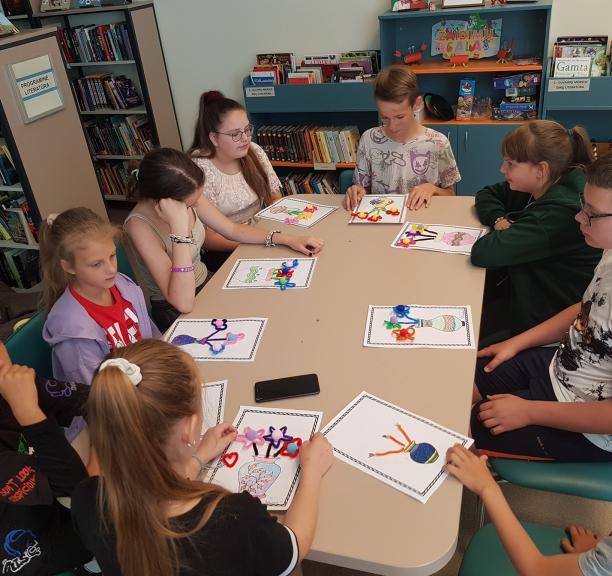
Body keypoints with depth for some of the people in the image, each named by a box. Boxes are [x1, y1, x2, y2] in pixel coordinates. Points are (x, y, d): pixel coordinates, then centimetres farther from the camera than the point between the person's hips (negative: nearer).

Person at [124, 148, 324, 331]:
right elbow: (183, 303, -37)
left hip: (205, 282, 6)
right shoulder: (140, 225, -29)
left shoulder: (188, 198, -12)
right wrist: (179, 227, -44)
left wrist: (287, 239, -7)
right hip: (175, 313, -6)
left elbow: (233, 229, 3)